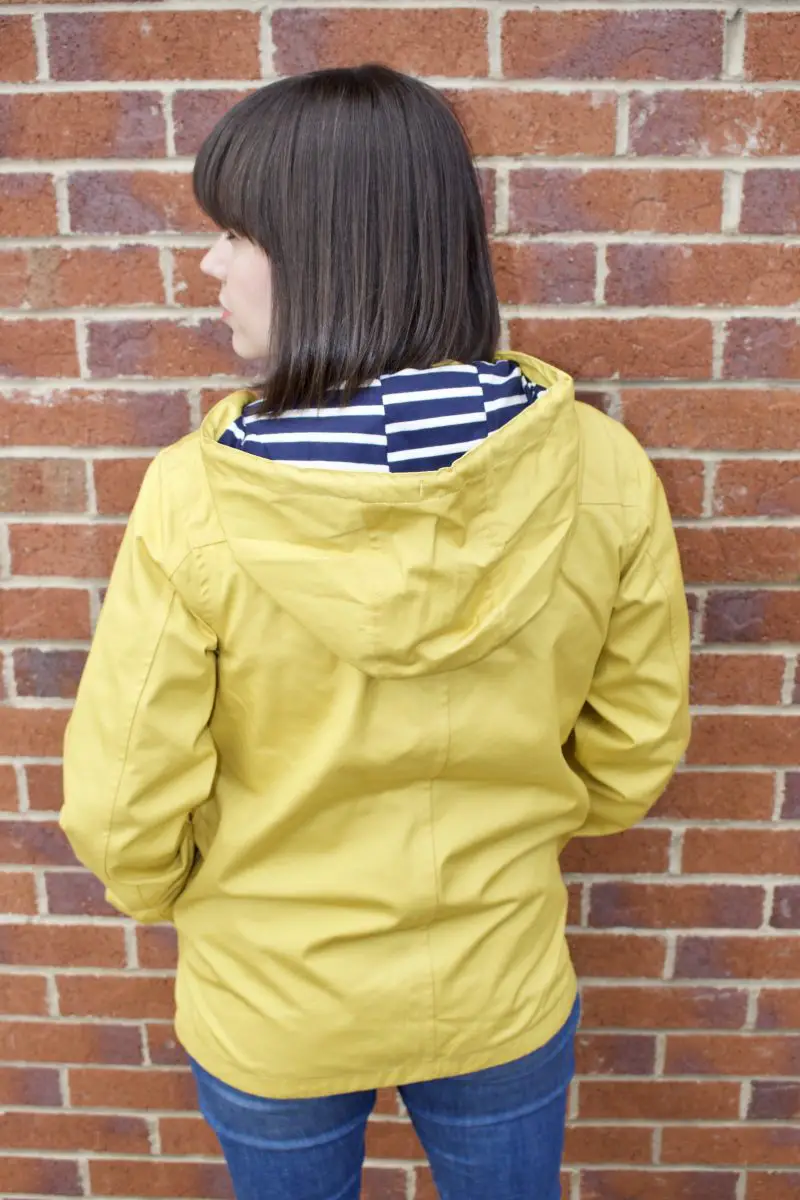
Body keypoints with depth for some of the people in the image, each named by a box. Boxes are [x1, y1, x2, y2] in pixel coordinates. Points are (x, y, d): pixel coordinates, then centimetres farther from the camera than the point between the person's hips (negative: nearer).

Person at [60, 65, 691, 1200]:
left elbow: (125, 811, -18)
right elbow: (635, 746, -6)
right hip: (502, 985, 2)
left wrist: (166, 892, 5)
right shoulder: (601, 468, -20)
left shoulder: (197, 497, -28)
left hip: (271, 1001, -1)